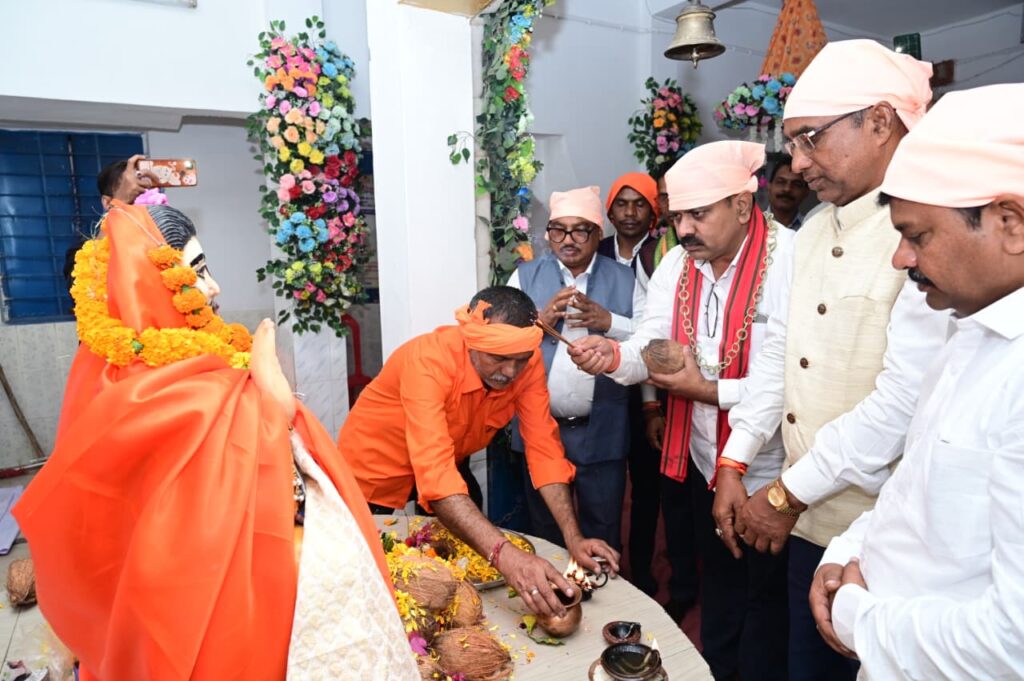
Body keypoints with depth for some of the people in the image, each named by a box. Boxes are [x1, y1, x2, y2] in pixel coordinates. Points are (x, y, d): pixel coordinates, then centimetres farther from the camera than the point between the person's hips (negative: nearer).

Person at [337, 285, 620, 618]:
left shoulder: (527, 361, -23)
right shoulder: (428, 360, -38)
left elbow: (544, 448, -21)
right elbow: (434, 473, -48)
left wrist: (574, 538, -31)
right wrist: (505, 555, -58)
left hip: (449, 468, 5)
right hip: (374, 477, -4)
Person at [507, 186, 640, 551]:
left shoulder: (624, 279, 2)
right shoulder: (525, 276, 2)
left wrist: (609, 322, -17)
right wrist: (539, 319, -18)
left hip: (601, 432, 0)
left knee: (603, 533, 15)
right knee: (545, 531, 20)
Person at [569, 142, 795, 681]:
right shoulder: (677, 263, 1)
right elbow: (652, 347, -6)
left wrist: (708, 390, -25)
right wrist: (615, 356, -27)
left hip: (769, 473, -6)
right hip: (703, 461, 6)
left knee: (765, 596, 15)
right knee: (717, 582, 26)